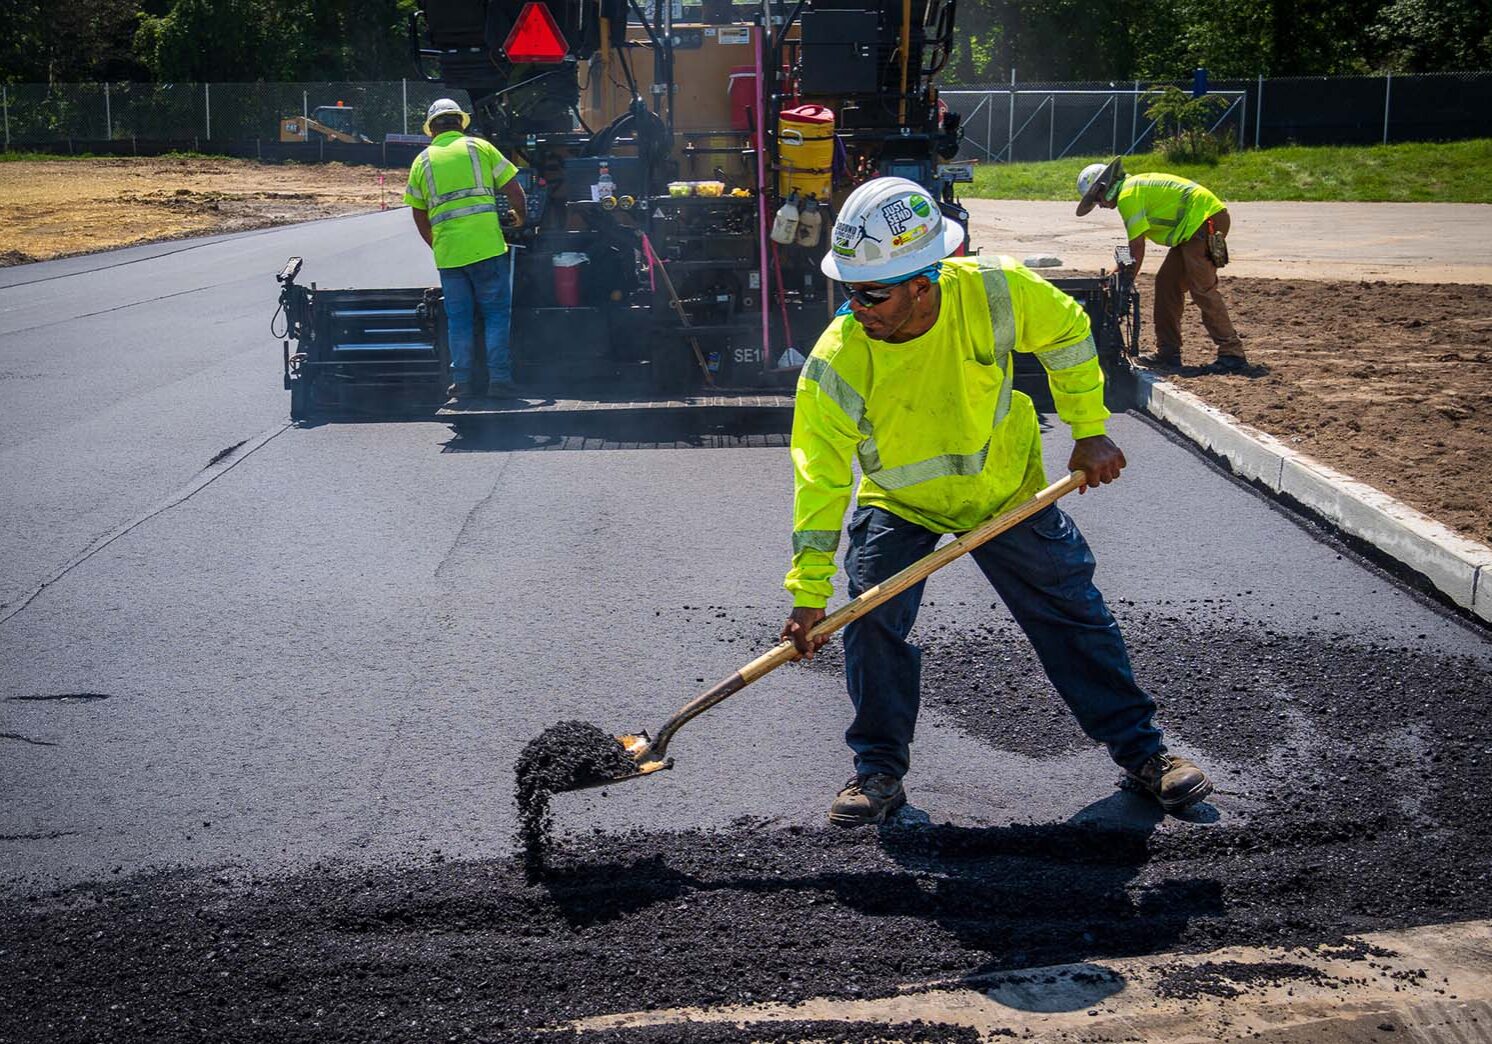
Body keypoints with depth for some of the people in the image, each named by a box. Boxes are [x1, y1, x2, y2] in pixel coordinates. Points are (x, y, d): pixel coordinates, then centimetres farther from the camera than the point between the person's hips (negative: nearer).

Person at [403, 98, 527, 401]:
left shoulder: (422, 161, 11)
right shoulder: (480, 147, 6)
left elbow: (419, 215, 16)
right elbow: (514, 191, 5)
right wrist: (520, 217, 24)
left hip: (447, 251, 2)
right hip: (486, 245, -2)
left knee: (458, 318, 9)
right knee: (496, 313, 5)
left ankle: (462, 381, 9)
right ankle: (499, 376, 0)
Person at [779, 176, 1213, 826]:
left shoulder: (994, 293, -29)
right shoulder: (838, 361, -30)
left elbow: (1068, 335, -7)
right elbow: (820, 477, -24)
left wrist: (1089, 432, -6)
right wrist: (809, 591, -25)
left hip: (1007, 486, 1)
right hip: (898, 501, -1)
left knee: (1073, 614, 7)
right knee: (872, 618, -17)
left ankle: (1141, 750, 22)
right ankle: (879, 768, 3)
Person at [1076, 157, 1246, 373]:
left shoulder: (1127, 195, -11)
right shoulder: (1138, 185, 21)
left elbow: (1137, 247, -12)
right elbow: (1137, 245, 23)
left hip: (1204, 222, -11)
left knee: (1202, 290, -13)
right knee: (1166, 283, 11)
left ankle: (1232, 354, -14)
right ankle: (1168, 352, 14)